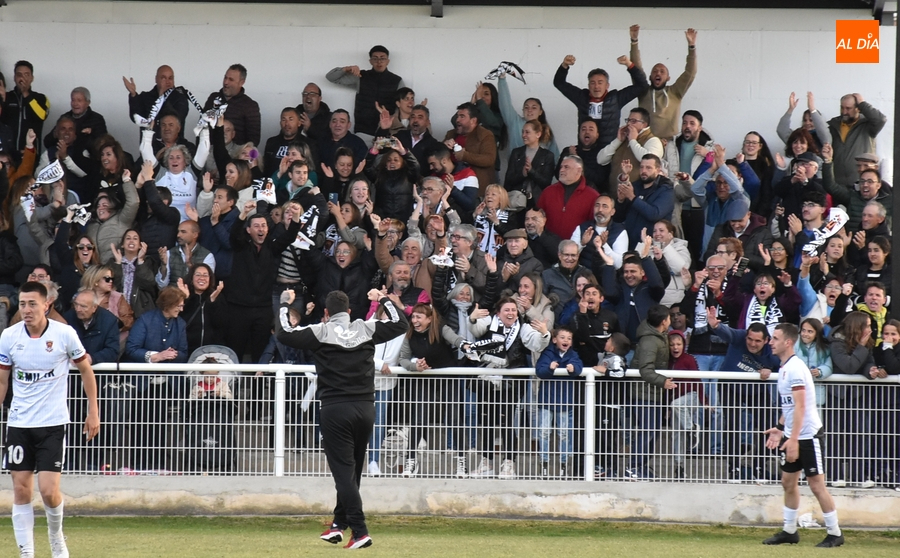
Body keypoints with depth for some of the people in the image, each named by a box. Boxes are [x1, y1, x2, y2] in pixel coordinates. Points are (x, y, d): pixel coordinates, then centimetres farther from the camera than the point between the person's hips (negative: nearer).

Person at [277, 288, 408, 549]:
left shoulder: (320, 332, -4)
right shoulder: (366, 329, 5)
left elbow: (284, 332, -6)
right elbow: (401, 324, 14)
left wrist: (284, 304, 8)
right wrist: (384, 300, 27)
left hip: (336, 410, -4)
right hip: (365, 408, 4)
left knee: (344, 470, -4)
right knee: (352, 469, 17)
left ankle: (360, 531, -14)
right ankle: (339, 523, 27)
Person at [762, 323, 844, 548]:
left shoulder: (795, 368, -18)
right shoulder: (784, 367, 10)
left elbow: (800, 406, -23)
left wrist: (793, 439, -26)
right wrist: (780, 428, 13)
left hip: (808, 435, -9)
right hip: (792, 436, 9)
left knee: (816, 485, -5)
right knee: (788, 482, 11)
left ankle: (835, 533, 3)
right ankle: (789, 531, 18)